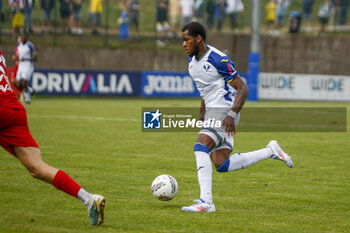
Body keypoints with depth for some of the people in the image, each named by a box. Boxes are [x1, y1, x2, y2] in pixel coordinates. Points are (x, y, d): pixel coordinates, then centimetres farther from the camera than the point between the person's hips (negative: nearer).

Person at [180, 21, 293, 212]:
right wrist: (202, 111, 20)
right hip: (211, 112, 9)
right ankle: (270, 151, 19)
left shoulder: (218, 60, -17)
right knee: (221, 166, 3)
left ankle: (206, 202, -29)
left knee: (200, 147, -26)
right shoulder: (192, 59, 9)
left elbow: (242, 89, -17)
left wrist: (231, 115, -27)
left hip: (224, 112, -9)